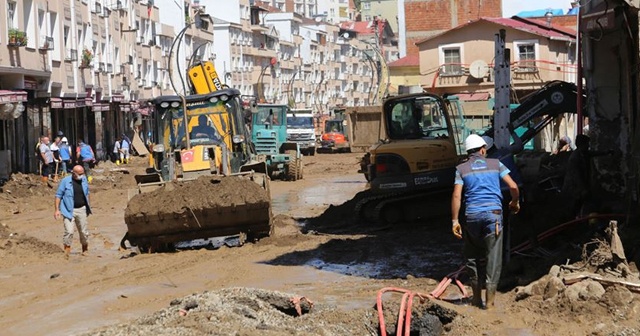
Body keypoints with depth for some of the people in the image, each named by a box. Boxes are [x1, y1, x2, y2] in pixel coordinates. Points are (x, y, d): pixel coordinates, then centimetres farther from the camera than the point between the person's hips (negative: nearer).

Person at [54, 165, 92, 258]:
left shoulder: (84, 180, 5)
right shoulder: (65, 181, -9)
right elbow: (58, 195, -6)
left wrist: (88, 208, 19)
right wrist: (57, 210, -11)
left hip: (81, 209, 4)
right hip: (69, 210, -4)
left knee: (83, 231, 12)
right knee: (69, 231, -14)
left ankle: (85, 249, 31)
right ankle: (66, 252, -5)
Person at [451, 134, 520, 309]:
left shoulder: (461, 168, 7)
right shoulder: (495, 164, 9)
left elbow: (457, 196, -3)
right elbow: (513, 186, 3)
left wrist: (454, 220, 0)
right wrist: (515, 202, 22)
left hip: (472, 215, 1)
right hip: (493, 213, -1)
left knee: (472, 256, 15)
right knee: (493, 257, 2)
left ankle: (477, 298, 20)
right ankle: (490, 300, -1)